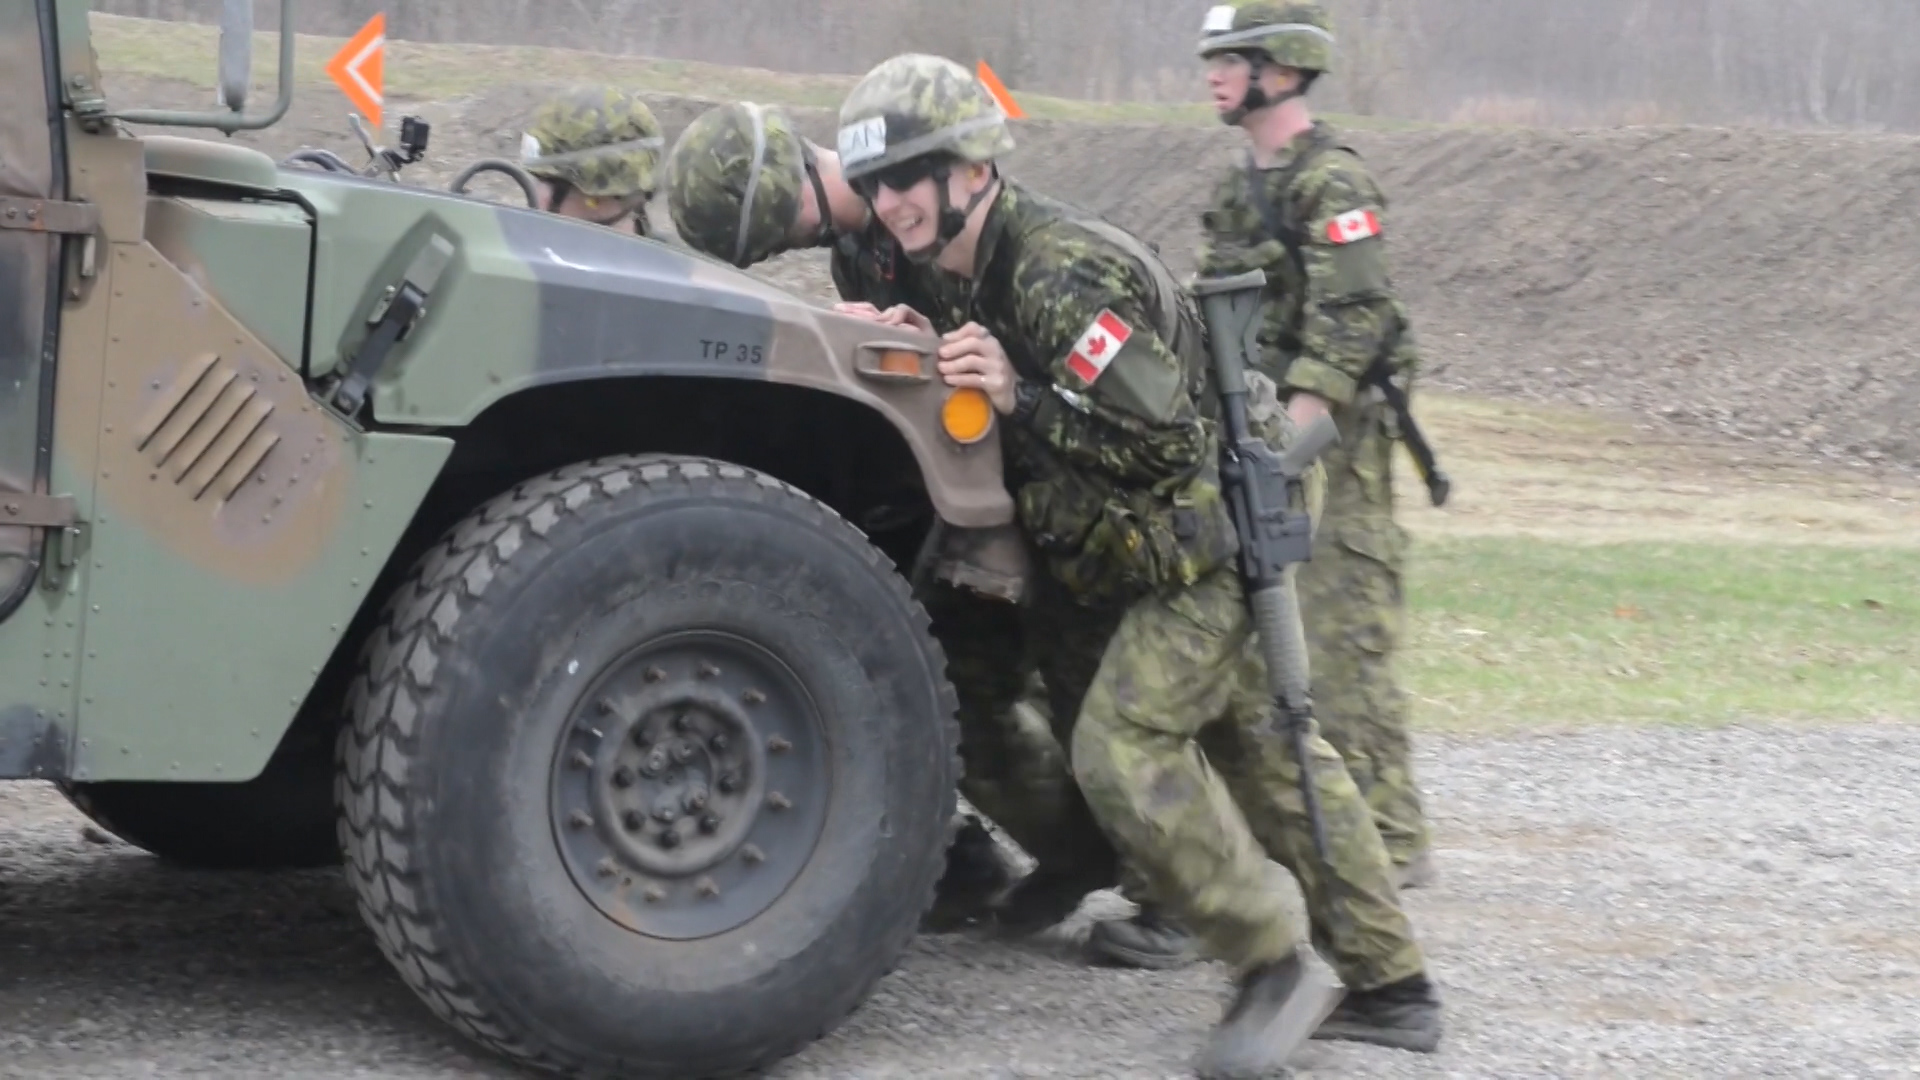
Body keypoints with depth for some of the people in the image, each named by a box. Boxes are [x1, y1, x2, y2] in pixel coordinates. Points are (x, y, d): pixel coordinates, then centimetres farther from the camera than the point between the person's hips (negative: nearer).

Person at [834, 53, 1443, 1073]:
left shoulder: (1060, 275, -24)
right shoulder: (994, 270, 7)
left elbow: (1167, 443, -28)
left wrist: (1017, 397, -27)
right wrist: (940, 366, -2)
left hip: (1207, 550, -10)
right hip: (1216, 543, 10)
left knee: (1123, 745, -17)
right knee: (1267, 752, 14)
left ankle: (1274, 971, -8)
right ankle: (1392, 981, 22)